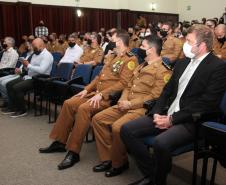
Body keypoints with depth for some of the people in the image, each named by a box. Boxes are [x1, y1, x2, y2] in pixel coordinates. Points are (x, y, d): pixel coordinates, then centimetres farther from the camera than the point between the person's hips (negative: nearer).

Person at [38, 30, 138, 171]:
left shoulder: (131, 60, -7)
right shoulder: (112, 57, 20)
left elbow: (123, 84, -17)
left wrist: (101, 94, -22)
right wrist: (87, 89, 9)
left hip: (110, 97, -9)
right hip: (97, 93, 9)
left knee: (83, 109, -30)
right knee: (69, 104, -3)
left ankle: (74, 152, -21)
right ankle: (60, 142, 8)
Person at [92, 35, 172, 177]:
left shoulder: (163, 70, -9)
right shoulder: (142, 66, 20)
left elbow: (155, 97, -18)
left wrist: (130, 104, -17)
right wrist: (122, 101, 1)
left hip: (144, 108, -9)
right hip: (127, 105, 9)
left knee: (117, 127, -31)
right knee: (98, 119, -1)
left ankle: (119, 162, -4)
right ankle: (108, 157, 7)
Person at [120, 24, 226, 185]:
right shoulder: (182, 63, 15)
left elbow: (206, 104, -15)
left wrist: (172, 119, -16)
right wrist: (157, 113, -4)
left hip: (191, 122, -7)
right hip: (167, 115, 7)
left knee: (161, 142, -34)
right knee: (127, 129, -7)